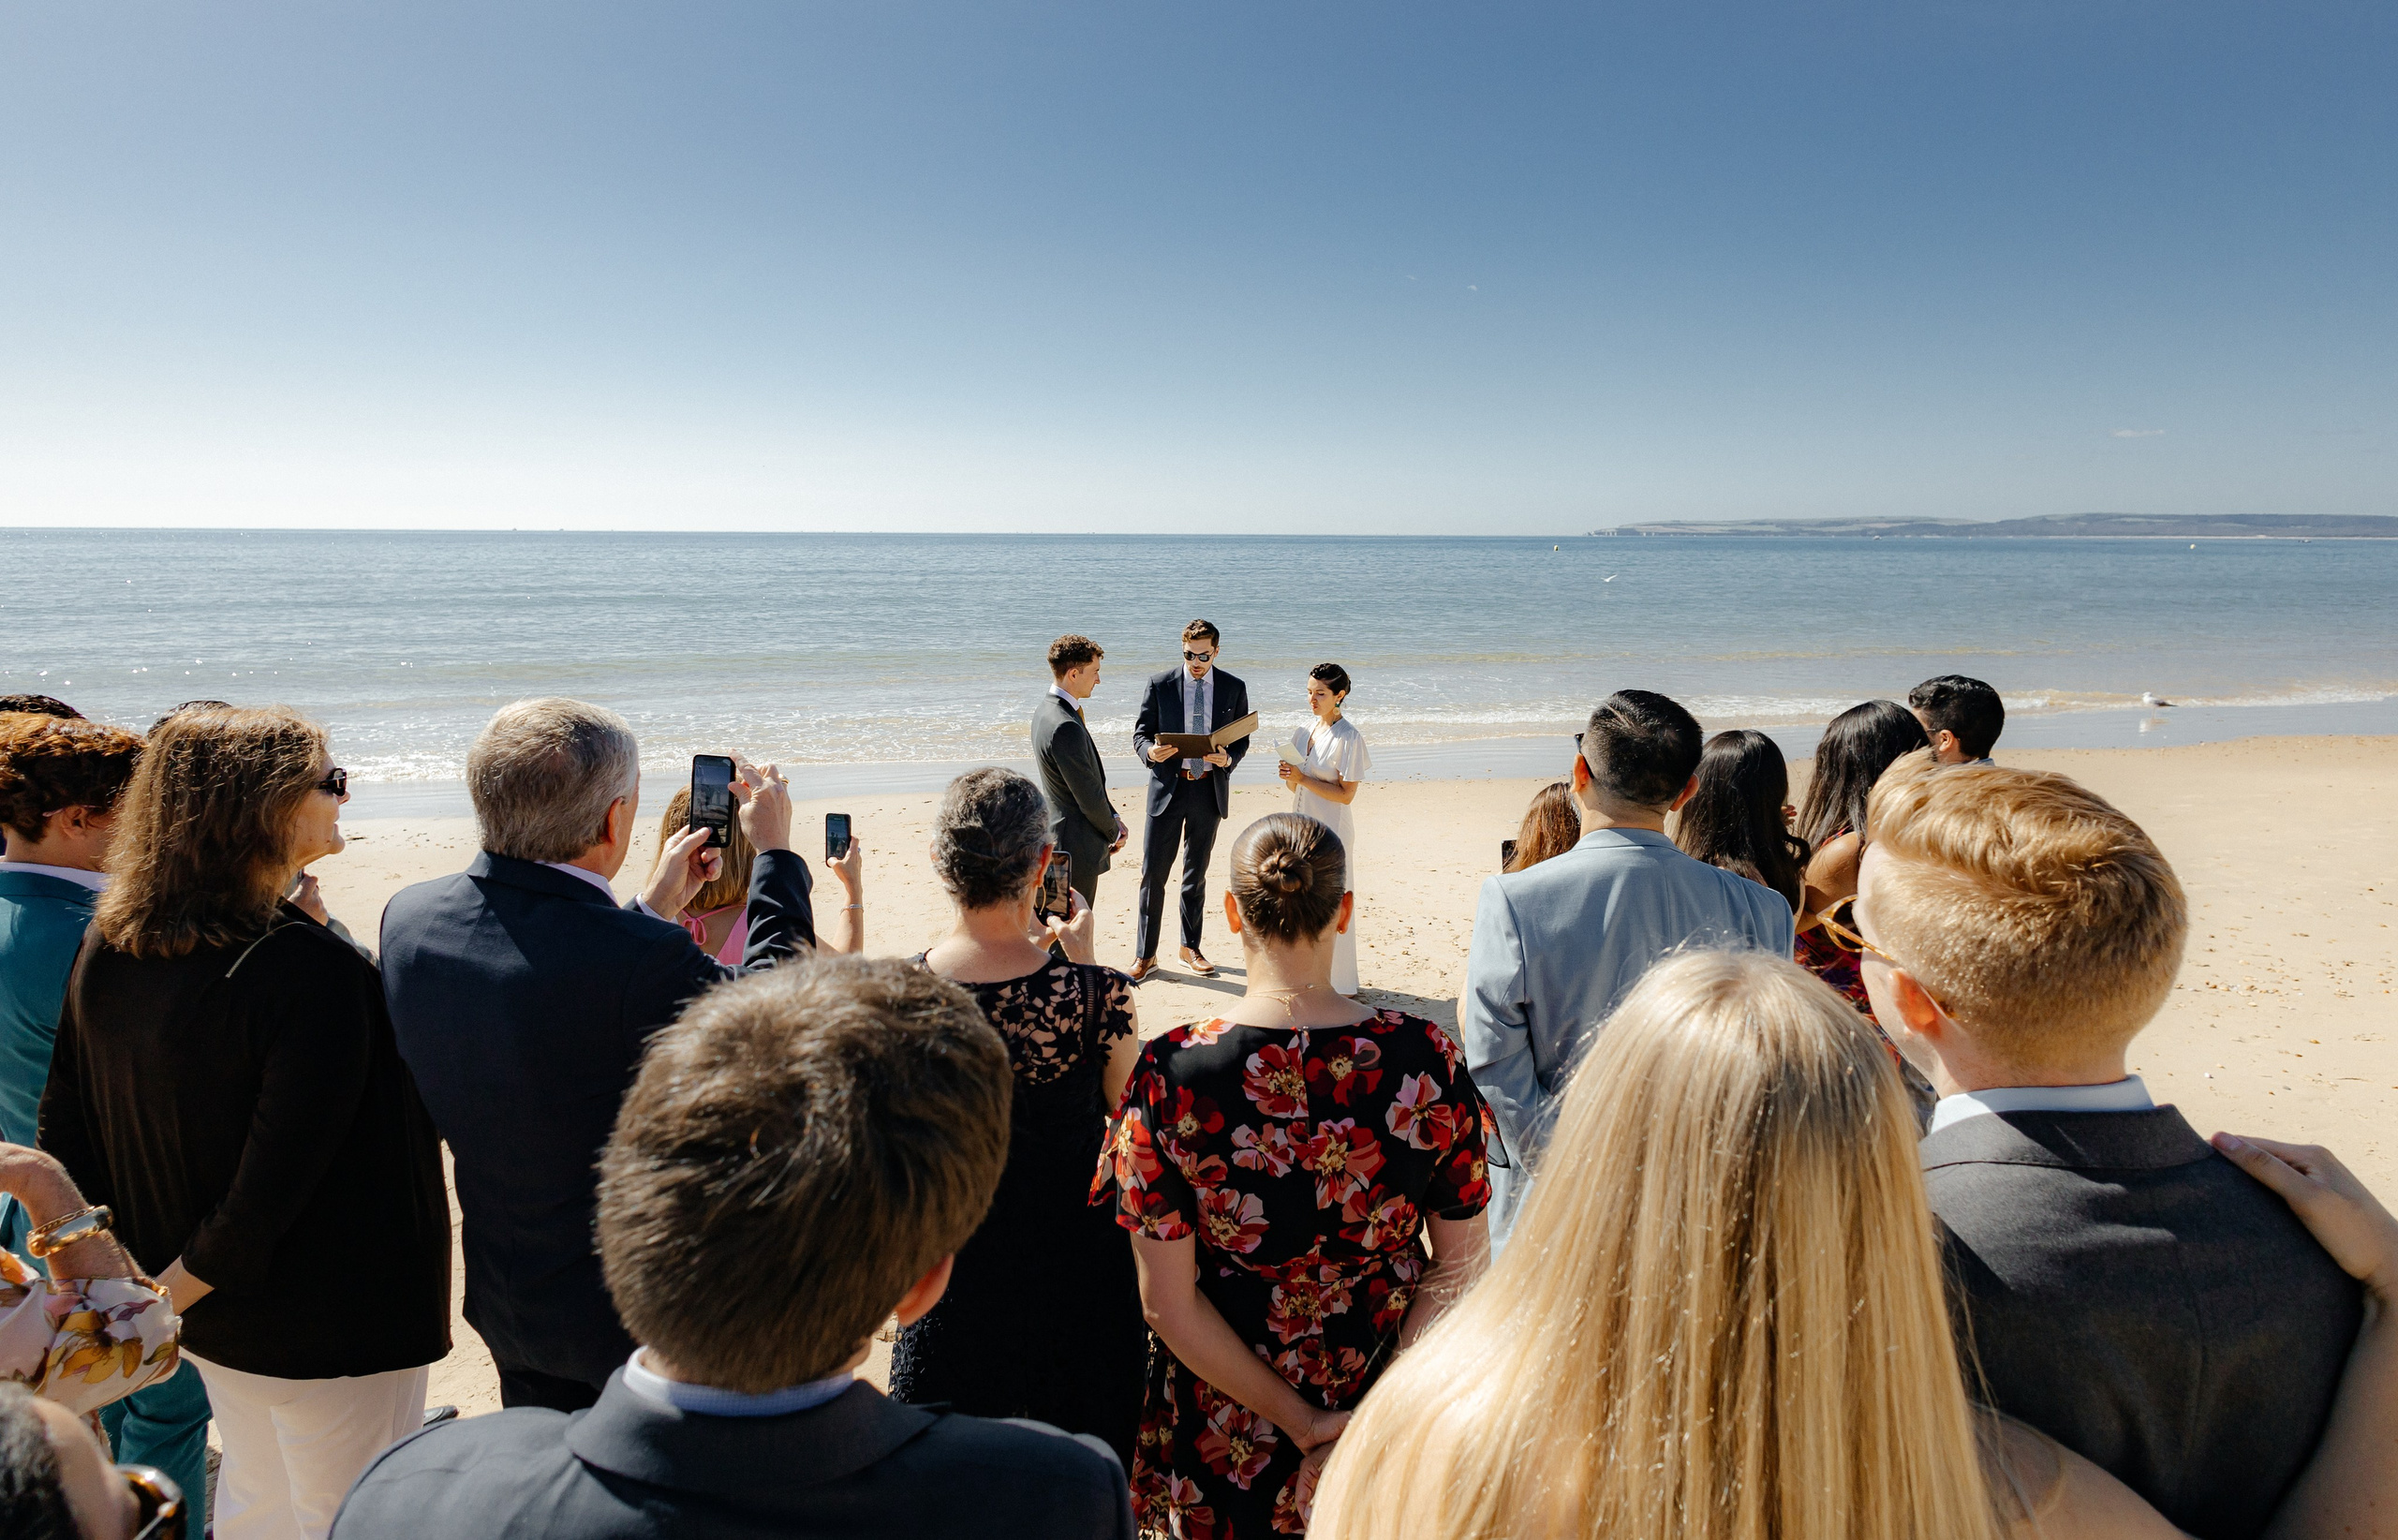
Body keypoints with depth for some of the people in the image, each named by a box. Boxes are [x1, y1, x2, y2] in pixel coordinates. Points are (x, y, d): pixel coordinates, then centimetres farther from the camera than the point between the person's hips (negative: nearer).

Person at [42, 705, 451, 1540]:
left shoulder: (109, 947, -4)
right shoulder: (313, 971, -29)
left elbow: (66, 1125, 4)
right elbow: (279, 1175, -27)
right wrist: (164, 1297, -10)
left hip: (209, 1314, 8)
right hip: (328, 1327, -8)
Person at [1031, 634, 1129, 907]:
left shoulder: (1046, 708, 7)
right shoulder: (1066, 727, -26)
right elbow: (1088, 796, -21)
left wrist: (1113, 818, 9)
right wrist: (1114, 833, -4)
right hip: (1077, 843, -10)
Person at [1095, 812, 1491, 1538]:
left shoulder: (1172, 1075, -22)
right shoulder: (1425, 1056, -17)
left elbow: (1168, 1300, -17)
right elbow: (1461, 1259, -10)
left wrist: (1299, 1421, -9)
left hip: (1227, 1424, -1)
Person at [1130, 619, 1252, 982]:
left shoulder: (1234, 688, 3)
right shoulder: (1159, 684, -1)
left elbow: (1242, 739, 7)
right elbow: (1140, 732, 1)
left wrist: (1228, 758, -14)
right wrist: (1149, 751, -21)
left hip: (1210, 789, 2)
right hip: (1168, 786, -1)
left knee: (1196, 873, 13)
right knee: (1153, 873, -1)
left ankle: (1190, 948, 27)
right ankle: (1145, 955, 8)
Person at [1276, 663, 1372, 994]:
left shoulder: (1349, 738, -12)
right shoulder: (1304, 732, 8)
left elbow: (1346, 794, -15)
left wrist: (1303, 778, -19)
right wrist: (1289, 776, -9)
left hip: (1331, 830, -7)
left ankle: (1338, 981, 15)